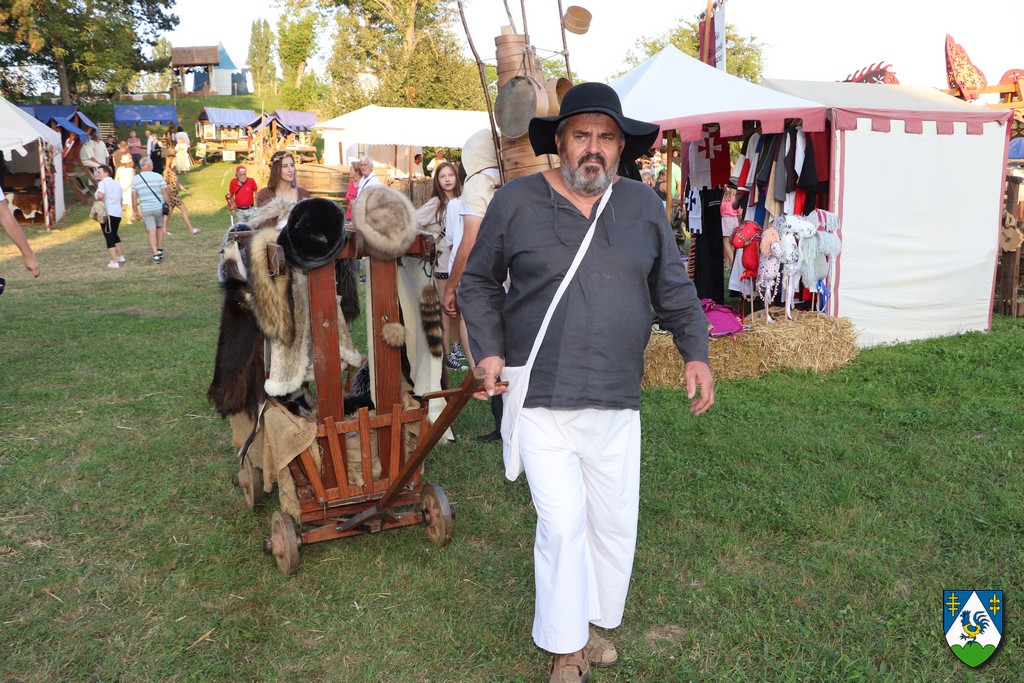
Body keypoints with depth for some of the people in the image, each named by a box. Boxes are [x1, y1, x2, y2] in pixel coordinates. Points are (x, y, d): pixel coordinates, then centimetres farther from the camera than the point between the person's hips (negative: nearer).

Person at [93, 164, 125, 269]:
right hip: (118, 213, 8)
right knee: (114, 234, 27)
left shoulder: (102, 183, -8)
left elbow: (100, 195, -26)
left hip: (107, 213, -8)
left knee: (109, 237, -3)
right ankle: (120, 256, 32)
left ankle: (114, 262, -6)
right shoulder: (116, 183, 17)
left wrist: (98, 201, -6)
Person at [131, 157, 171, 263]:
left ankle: (156, 255, -5)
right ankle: (160, 250, 20)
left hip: (145, 209, 1)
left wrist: (135, 211, 11)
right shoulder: (158, 177, -6)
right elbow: (165, 193, -7)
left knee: (151, 231, 3)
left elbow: (134, 197, 4)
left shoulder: (135, 179, 3)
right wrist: (169, 205, 4)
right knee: (160, 227, 21)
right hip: (159, 207, -1)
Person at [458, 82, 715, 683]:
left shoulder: (644, 206, 8)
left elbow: (674, 289, 14)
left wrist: (696, 352, 2)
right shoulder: (516, 202, -1)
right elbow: (479, 283, 8)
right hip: (542, 402, -3)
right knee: (563, 525, -5)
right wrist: (490, 350, -4)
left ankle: (594, 622, 37)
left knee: (615, 522, 13)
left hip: (617, 404, 4)